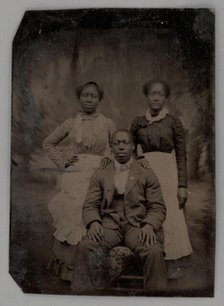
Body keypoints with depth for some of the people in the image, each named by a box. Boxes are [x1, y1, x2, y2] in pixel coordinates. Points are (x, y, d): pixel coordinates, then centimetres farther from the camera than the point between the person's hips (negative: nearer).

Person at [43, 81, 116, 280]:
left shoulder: (107, 124, 6)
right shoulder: (71, 123, 8)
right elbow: (48, 143, 16)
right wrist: (62, 162, 6)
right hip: (75, 176, 0)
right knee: (72, 215, -5)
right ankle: (69, 267, 10)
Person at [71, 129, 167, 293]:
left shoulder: (147, 174, 12)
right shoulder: (100, 174, 16)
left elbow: (158, 207, 7)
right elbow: (90, 205, 10)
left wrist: (149, 225, -14)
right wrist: (94, 222, -13)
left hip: (138, 225, 0)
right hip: (109, 224, 1)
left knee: (155, 252, -32)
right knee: (84, 248, -30)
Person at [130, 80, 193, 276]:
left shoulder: (174, 122, 3)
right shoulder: (138, 122, 9)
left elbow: (181, 156, 2)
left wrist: (182, 185, -4)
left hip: (167, 174, -2)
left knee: (169, 217, -4)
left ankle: (169, 260, 11)